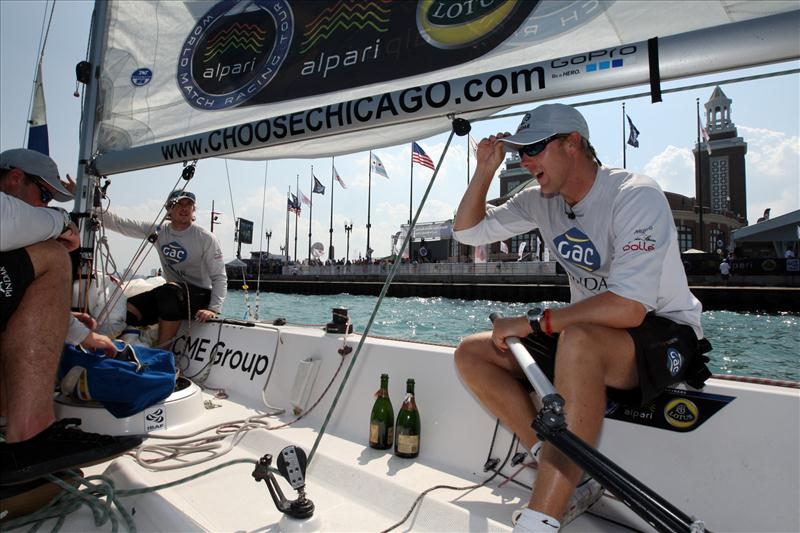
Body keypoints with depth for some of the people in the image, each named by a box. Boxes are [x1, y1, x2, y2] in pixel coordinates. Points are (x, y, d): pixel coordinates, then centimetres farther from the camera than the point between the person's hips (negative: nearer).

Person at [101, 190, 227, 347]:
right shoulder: (158, 231, 4)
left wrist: (214, 309, -26)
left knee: (169, 290, -34)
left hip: (200, 295, -5)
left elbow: (220, 277, -14)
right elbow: (119, 223, 1)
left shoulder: (206, 238, -11)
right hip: (171, 293, 6)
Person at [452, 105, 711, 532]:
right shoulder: (542, 200, 1)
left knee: (578, 340, -41)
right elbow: (467, 231, 7)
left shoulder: (636, 197, -20)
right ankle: (571, 481, -8)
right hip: (590, 330, 7)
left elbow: (628, 308, -30)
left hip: (665, 336, -7)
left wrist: (534, 321, -24)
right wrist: (485, 171, -5)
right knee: (472, 354, -6)